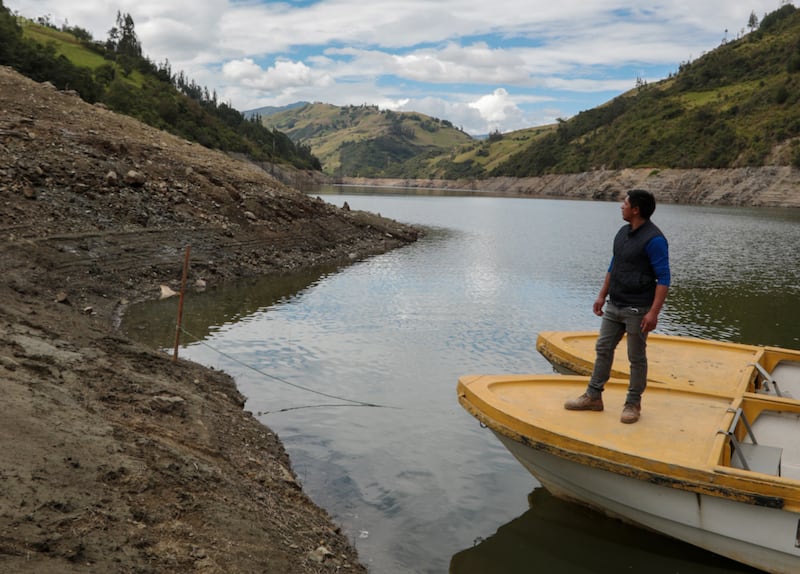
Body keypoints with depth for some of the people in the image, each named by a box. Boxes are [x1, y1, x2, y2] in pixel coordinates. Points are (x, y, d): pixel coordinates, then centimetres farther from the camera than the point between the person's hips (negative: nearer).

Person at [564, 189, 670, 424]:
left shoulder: (654, 239, -18)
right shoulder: (623, 232, 8)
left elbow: (663, 279, -19)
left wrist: (654, 312, -24)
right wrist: (602, 296, 16)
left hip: (637, 310, -8)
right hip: (614, 306, 8)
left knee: (636, 358, 5)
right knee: (603, 349, 11)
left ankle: (633, 404, 18)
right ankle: (593, 396, 21)